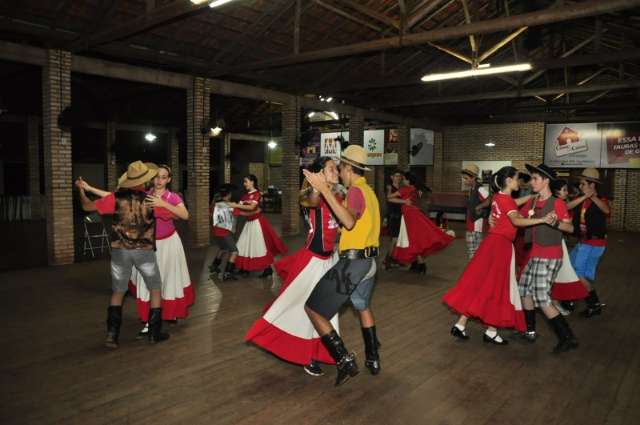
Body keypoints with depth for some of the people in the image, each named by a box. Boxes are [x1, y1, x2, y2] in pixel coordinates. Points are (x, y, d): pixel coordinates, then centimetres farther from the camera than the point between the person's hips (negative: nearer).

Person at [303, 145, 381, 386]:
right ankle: (373, 360, 39)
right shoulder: (368, 191, 15)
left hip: (352, 262, -10)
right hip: (369, 260, 10)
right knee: (363, 306, 31)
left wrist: (325, 190, -34)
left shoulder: (356, 190, -13)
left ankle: (345, 361, -5)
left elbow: (349, 222, -31)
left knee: (313, 309, -3)